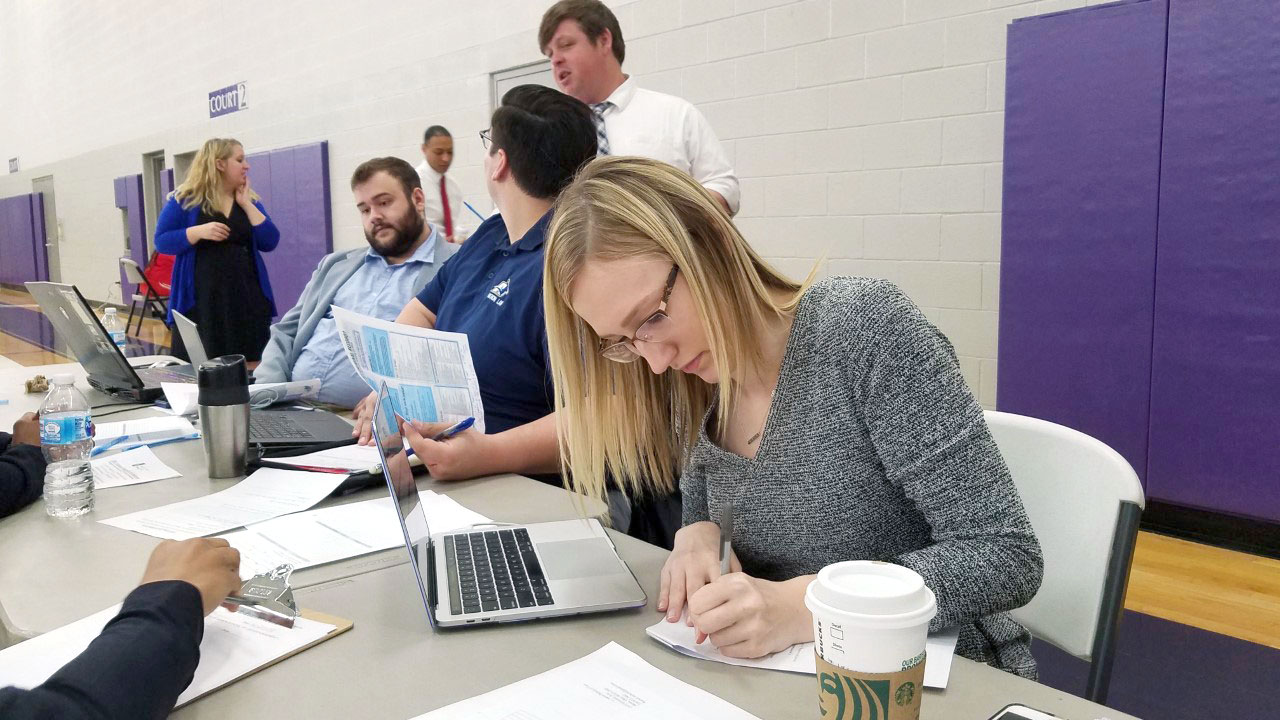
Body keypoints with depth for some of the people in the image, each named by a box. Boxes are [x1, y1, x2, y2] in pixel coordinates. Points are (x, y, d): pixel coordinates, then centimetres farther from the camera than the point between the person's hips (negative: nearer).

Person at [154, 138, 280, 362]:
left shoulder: (249, 200, 12)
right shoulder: (185, 199, 1)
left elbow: (270, 243, 3)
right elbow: (162, 241, -2)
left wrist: (247, 204, -2)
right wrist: (198, 231, -17)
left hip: (245, 295, 4)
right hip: (201, 299, -3)